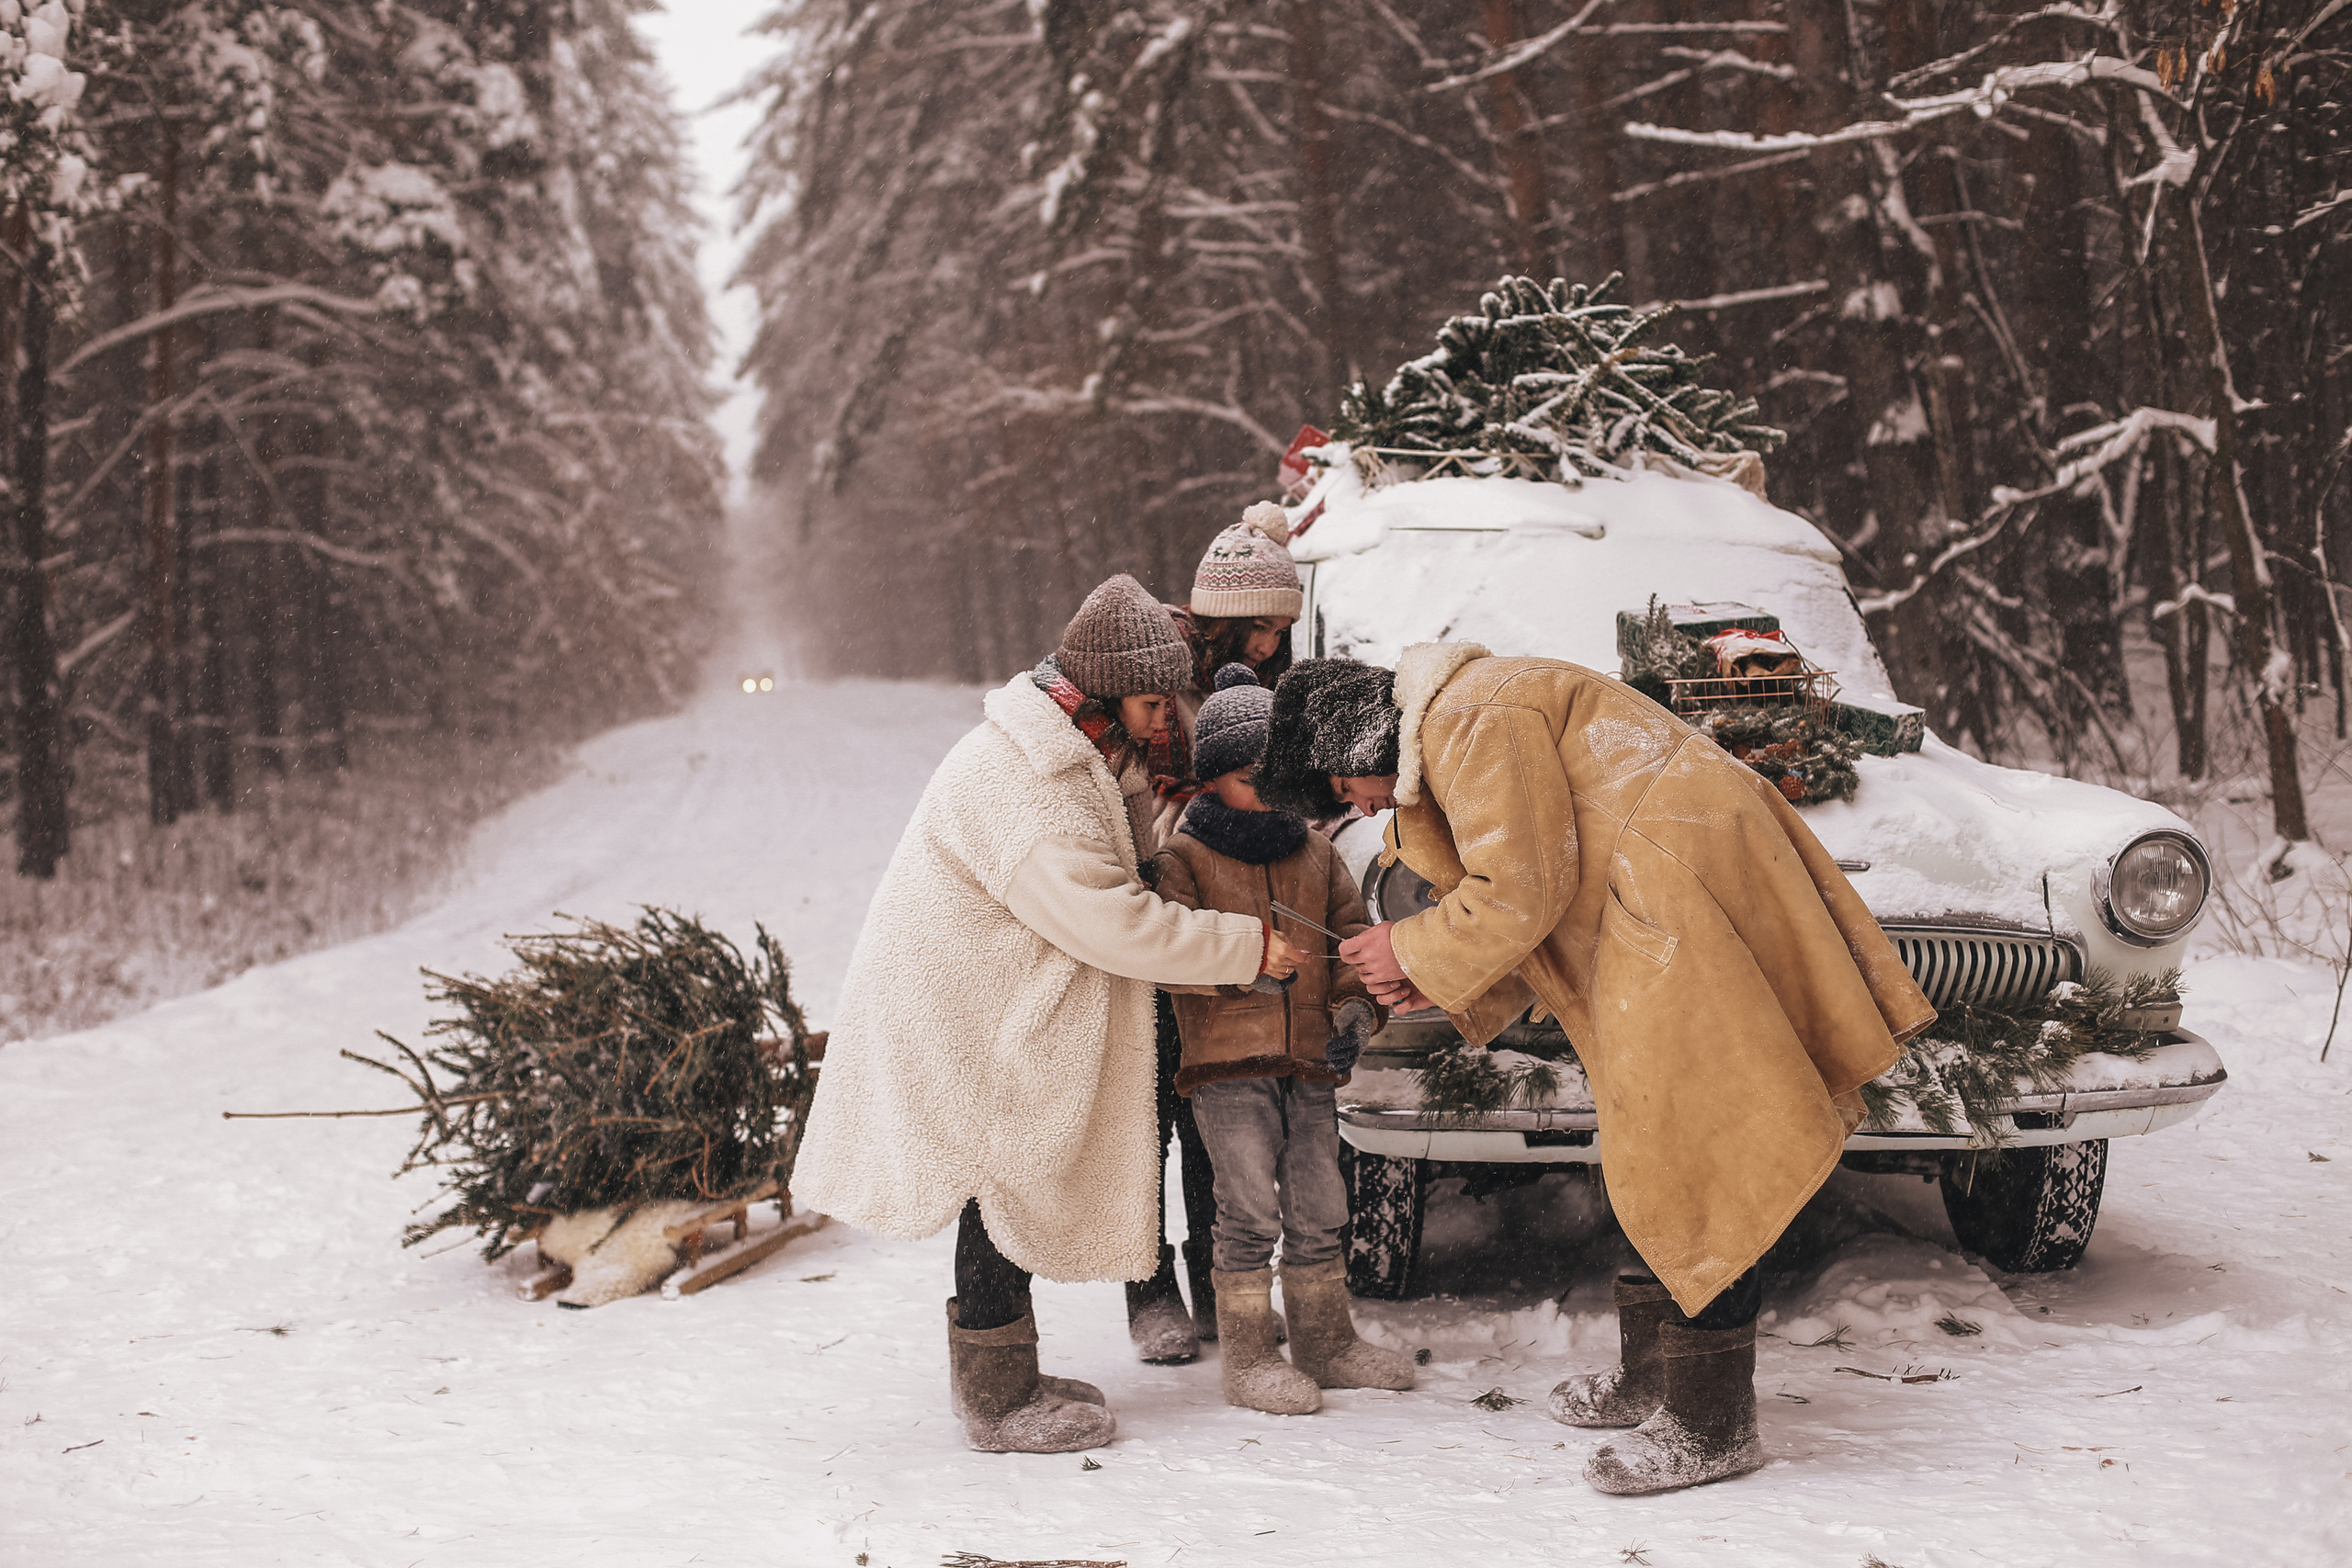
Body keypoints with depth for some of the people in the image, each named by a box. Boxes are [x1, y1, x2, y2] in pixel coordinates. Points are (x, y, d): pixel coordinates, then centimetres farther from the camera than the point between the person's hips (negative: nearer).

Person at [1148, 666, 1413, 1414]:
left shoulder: (1316, 853, 13)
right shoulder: (1185, 858, -1)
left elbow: (1351, 933, 14)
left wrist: (1355, 1008, -2)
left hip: (1308, 1060, 5)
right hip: (1227, 1064, -5)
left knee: (1320, 1209, 11)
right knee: (1249, 1211, -6)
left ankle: (1326, 1341, 25)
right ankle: (1247, 1358, 5)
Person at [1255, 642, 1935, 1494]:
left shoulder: (1472, 724, -13)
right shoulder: (1443, 740, 22)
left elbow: (1519, 896, -17)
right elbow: (1531, 896, 24)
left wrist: (1414, 951, -2)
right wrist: (1442, 986, 13)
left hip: (1690, 897, -11)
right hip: (1655, 918, 11)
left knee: (1685, 1161, -10)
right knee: (1652, 1156, 17)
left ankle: (1712, 1425, -7)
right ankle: (1650, 1376, 27)